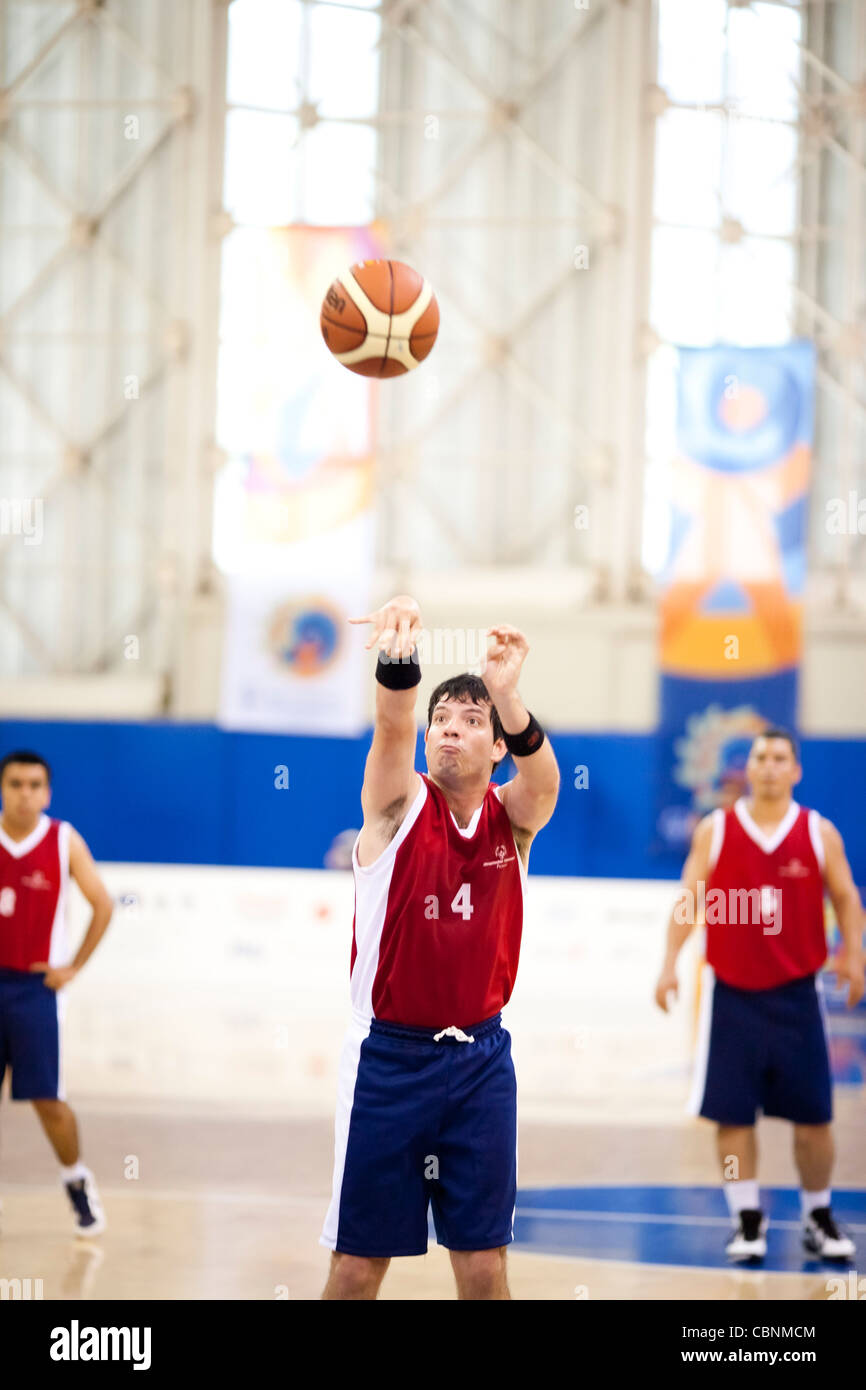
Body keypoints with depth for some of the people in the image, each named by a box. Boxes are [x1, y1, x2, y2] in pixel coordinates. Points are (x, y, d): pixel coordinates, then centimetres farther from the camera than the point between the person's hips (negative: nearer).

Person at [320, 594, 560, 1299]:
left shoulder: (511, 818, 1)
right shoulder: (400, 805, -3)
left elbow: (541, 778, -22)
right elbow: (392, 727, -24)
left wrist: (509, 698, -44)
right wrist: (399, 657, -47)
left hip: (481, 1060, 2)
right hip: (391, 1056, -2)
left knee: (484, 1258, 4)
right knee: (359, 1261, 2)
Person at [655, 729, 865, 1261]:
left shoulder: (820, 833, 2)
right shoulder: (715, 830, 1)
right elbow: (689, 899, 1)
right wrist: (671, 962, -11)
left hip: (797, 995, 0)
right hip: (731, 993, 0)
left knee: (813, 1116, 2)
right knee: (733, 1114, -1)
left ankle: (820, 1218, 18)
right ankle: (748, 1220, 10)